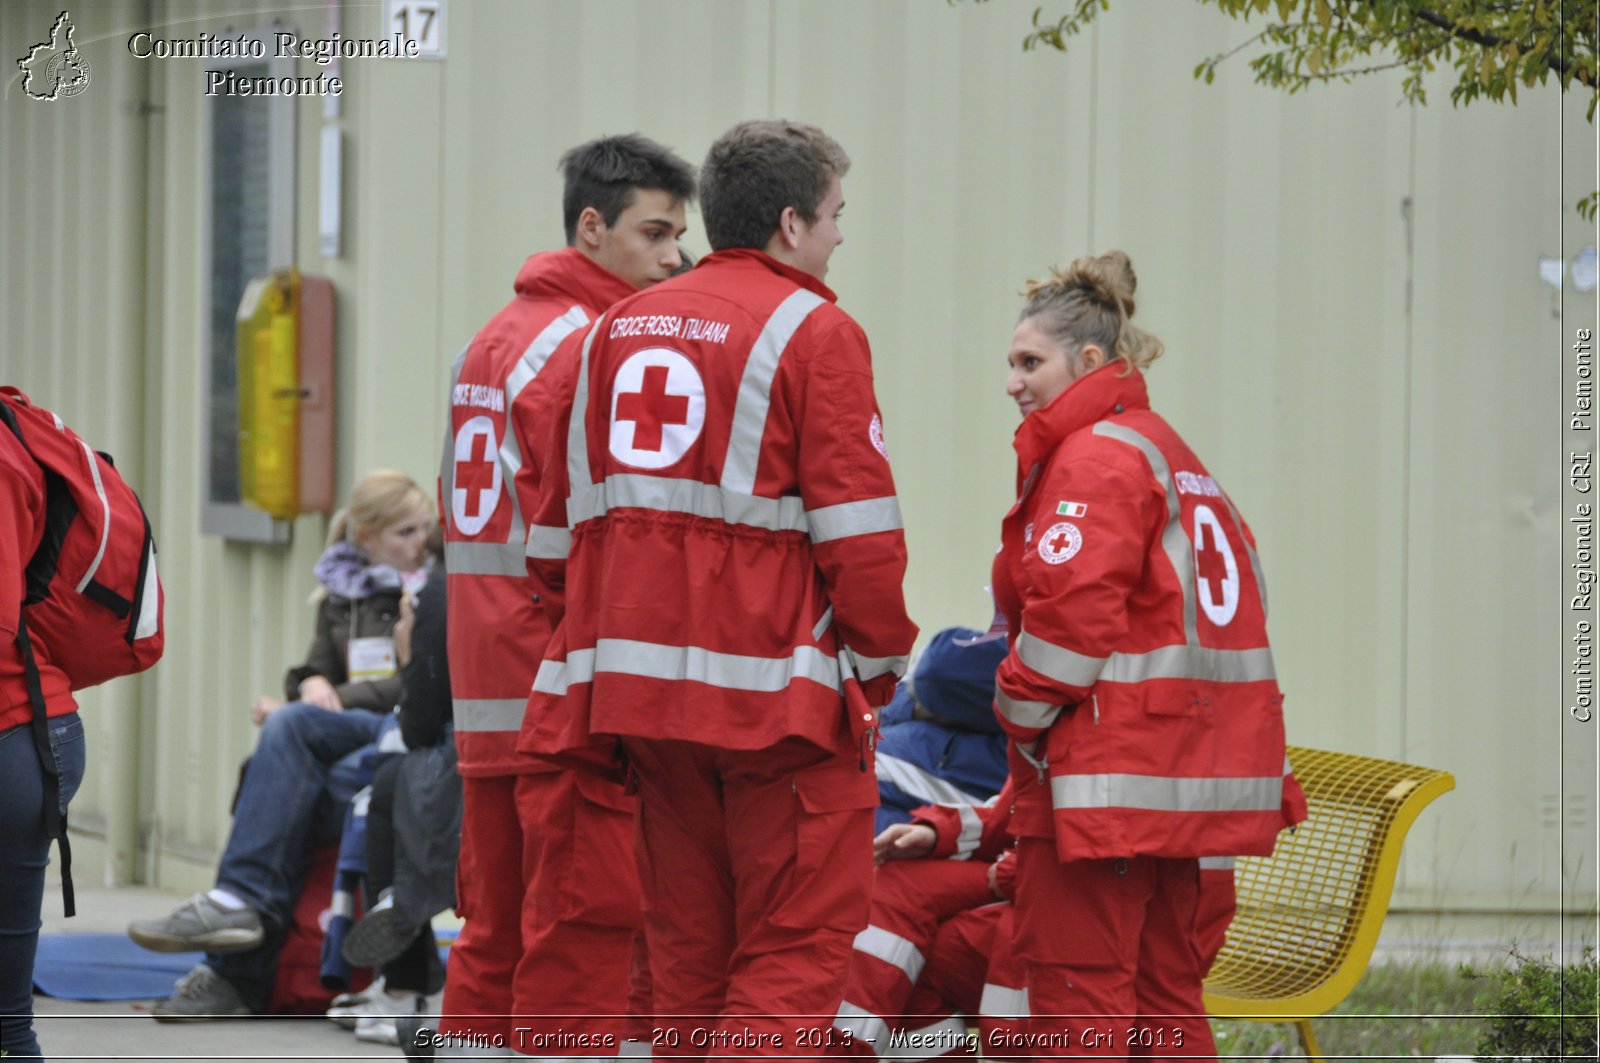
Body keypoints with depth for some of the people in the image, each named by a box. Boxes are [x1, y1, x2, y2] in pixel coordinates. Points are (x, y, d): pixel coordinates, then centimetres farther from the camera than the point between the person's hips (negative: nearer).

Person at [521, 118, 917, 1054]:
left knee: (690, 939, 13)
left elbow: (559, 528, 15)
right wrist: (881, 664, 1)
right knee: (799, 940, -3)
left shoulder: (615, 331, 14)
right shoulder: (812, 331, -6)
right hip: (774, 686, -7)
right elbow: (858, 528, -10)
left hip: (639, 685, 7)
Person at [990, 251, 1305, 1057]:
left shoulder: (1095, 456, -11)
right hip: (1191, 768, 10)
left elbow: (1072, 607, -20)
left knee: (1076, 979, -7)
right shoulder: (1171, 454, 19)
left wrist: (1022, 712, -6)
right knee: (1161, 981, 14)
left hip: (1111, 772, -10)